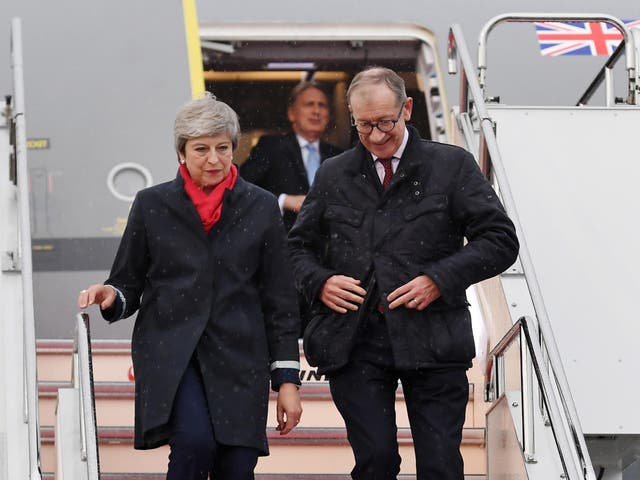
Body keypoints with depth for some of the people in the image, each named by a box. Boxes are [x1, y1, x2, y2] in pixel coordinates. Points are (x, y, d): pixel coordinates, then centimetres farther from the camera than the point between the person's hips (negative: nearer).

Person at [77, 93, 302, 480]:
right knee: (195, 441, -27)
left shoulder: (261, 207, 7)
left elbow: (280, 300, 9)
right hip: (169, 354, -2)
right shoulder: (152, 205, 5)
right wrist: (111, 296, -13)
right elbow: (130, 285, 12)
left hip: (238, 358, 2)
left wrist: (287, 379, 4)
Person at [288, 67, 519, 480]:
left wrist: (439, 280, -10)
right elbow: (299, 247, 21)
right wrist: (320, 282, -1)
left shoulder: (452, 166, 5)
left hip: (432, 340, -2)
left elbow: (500, 240, 2)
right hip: (355, 344, 2)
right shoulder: (333, 176, 14)